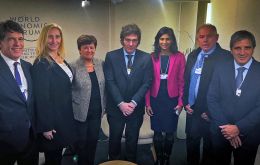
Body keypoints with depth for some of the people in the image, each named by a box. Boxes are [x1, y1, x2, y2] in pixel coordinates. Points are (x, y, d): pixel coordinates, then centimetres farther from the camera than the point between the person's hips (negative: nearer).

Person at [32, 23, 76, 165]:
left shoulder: (62, 60, 7)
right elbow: (41, 97, -20)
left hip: (65, 116, 7)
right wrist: (45, 127, -19)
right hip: (51, 120, -7)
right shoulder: (41, 64, -18)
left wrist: (69, 115, 13)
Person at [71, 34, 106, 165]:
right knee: (82, 141, 13)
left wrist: (103, 104, 6)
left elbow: (103, 86, 9)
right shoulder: (74, 67, -11)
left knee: (93, 140, 16)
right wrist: (78, 102, -8)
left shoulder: (101, 64, 3)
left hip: (97, 111, 4)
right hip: (81, 112, -3)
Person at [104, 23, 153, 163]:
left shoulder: (146, 58, -2)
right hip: (115, 107, 0)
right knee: (114, 139, 16)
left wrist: (133, 103, -14)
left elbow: (146, 83, -5)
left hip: (136, 108, 1)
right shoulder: (111, 56, -4)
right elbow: (110, 82, -9)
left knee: (132, 140, 16)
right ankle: (113, 161, 40)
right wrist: (121, 103, -15)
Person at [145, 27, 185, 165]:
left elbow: (182, 81, -1)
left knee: (170, 132, 10)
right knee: (157, 132, 11)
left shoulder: (179, 57, -2)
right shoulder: (152, 57, 1)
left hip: (172, 99, -1)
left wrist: (181, 102, -4)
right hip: (155, 99, 1)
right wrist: (147, 103, -2)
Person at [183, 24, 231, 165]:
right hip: (192, 110, 5)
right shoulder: (192, 56, 6)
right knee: (191, 143, 20)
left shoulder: (226, 57, -14)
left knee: (209, 147, 16)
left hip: (211, 114, -5)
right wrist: (186, 103, 5)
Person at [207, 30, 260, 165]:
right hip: (221, 132, 1)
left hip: (248, 134, -1)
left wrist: (239, 128, -17)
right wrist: (226, 127, -12)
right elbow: (212, 99, -6)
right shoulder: (221, 69, -4)